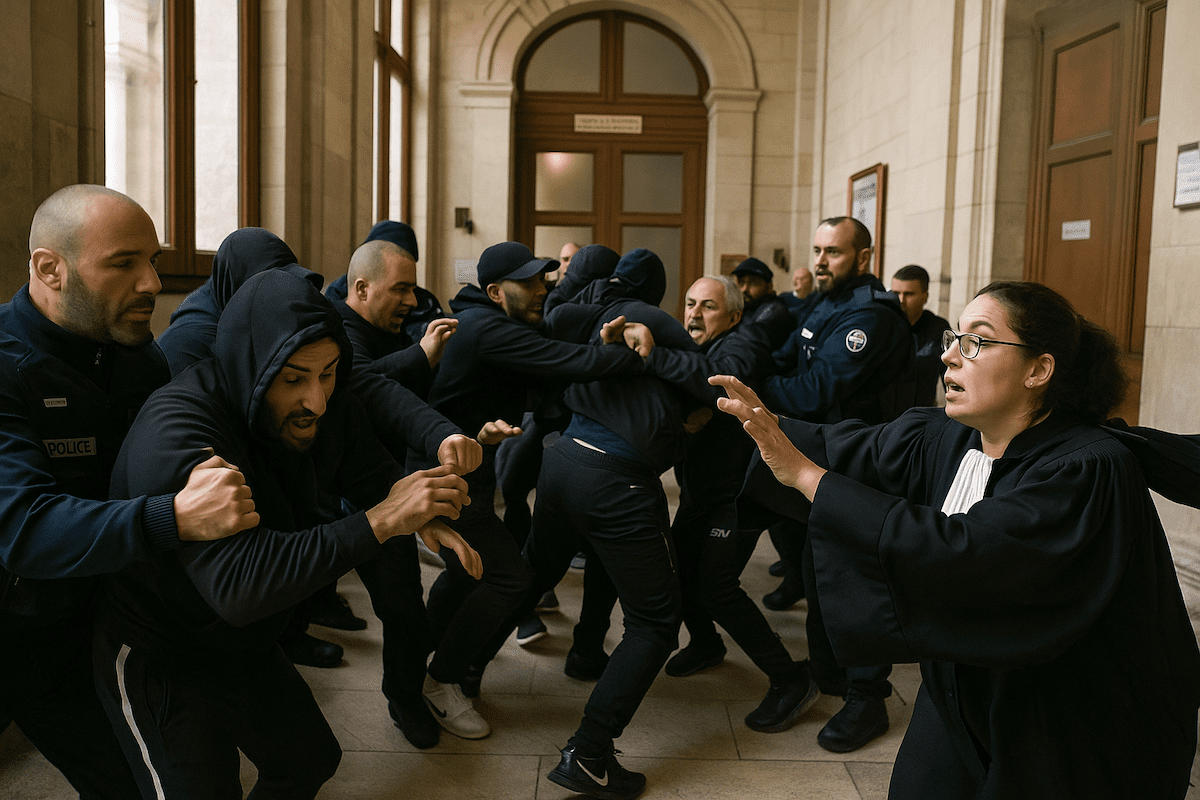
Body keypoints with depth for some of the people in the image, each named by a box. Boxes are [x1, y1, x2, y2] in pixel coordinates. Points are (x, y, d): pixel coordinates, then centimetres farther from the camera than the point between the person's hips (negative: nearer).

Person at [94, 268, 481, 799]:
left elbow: (375, 474, -1)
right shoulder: (177, 430, -35)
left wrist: (423, 516, -24)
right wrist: (379, 521, -45)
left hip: (246, 645, 7)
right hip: (158, 659, -6)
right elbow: (237, 585, -44)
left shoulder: (325, 404, -13)